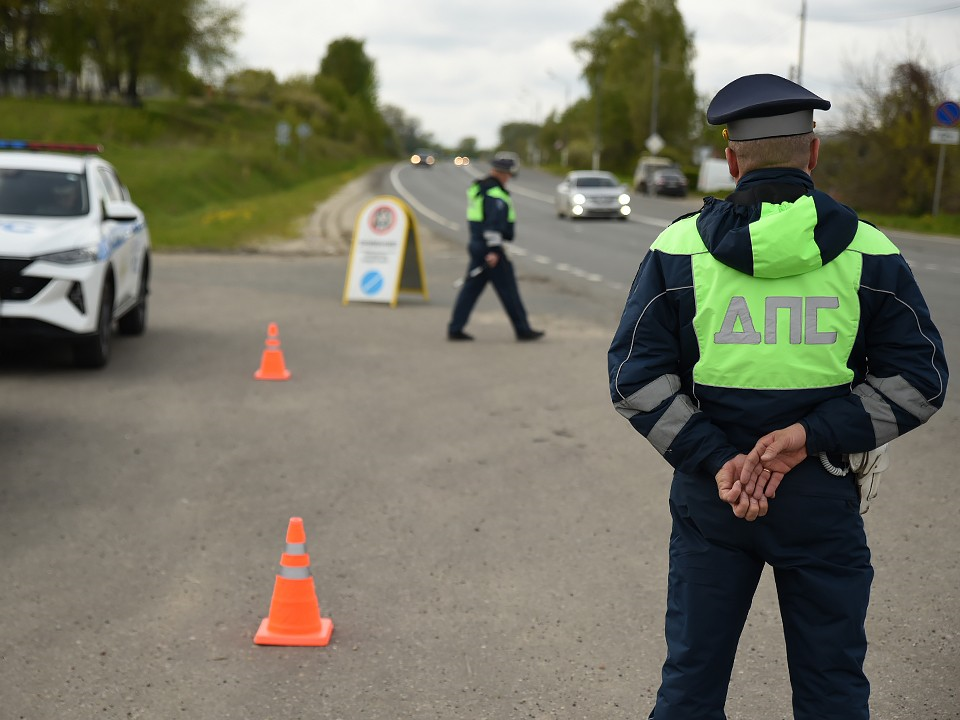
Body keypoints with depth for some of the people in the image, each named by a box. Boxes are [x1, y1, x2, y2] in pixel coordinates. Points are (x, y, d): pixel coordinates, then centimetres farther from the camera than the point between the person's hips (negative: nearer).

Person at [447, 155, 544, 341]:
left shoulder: (477, 188, 14)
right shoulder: (496, 194, -16)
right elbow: (494, 223, -22)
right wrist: (494, 250, -24)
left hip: (476, 243, 9)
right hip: (490, 248, -9)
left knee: (471, 287, 9)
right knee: (508, 290, 0)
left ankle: (455, 329, 7)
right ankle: (523, 329, 8)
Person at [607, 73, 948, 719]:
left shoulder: (678, 248, -3)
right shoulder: (867, 252, -3)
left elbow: (636, 376, -7)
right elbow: (919, 376, -5)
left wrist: (714, 461, -11)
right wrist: (809, 435, -11)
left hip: (708, 496, 1)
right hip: (824, 498, 0)